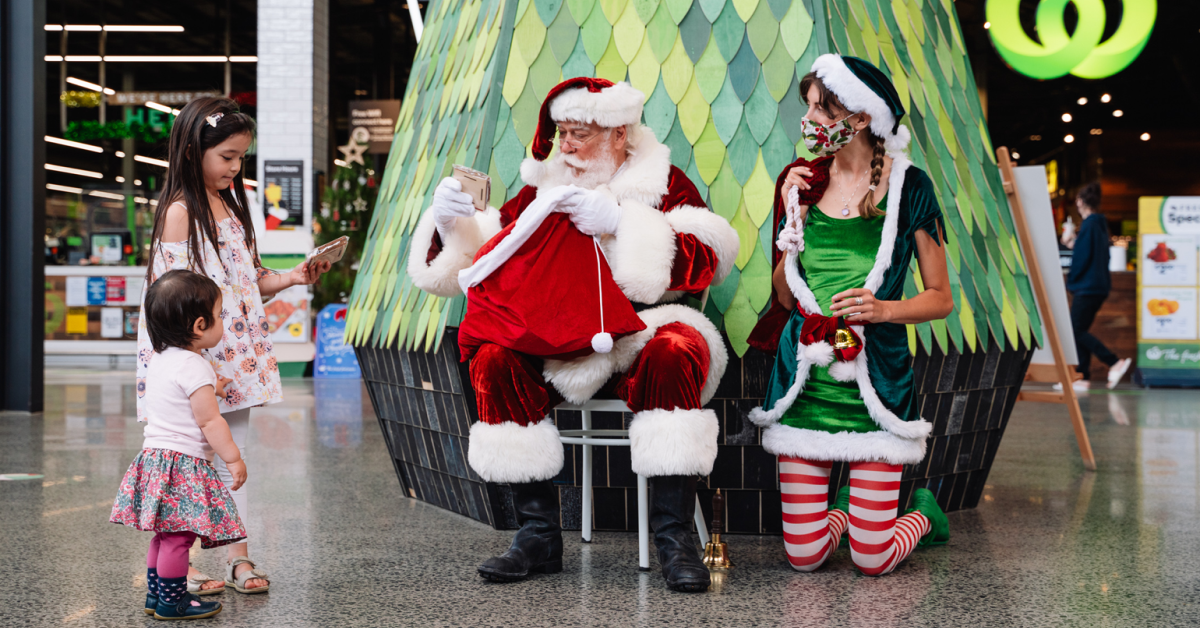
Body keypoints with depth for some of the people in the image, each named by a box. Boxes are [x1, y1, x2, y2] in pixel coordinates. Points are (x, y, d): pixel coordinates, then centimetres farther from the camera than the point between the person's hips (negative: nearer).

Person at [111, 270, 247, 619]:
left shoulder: (162, 360, 12)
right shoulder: (194, 367, -17)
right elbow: (209, 422, -18)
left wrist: (210, 390, 31)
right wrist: (233, 459, -12)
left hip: (156, 457, 10)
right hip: (183, 463, -10)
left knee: (165, 534, 17)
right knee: (178, 536, -4)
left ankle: (156, 596, 24)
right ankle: (171, 602, 1)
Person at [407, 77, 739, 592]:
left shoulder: (666, 184, 9)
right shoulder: (543, 188, 16)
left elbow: (705, 261, -9)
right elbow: (480, 253, 14)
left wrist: (622, 222, -18)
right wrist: (452, 222, -8)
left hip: (640, 334, -2)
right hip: (556, 346, 3)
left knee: (674, 353, -35)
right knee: (494, 359, -24)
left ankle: (673, 536, -30)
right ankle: (537, 534, -19)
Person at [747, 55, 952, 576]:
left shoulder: (907, 186, -2)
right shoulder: (802, 181, 8)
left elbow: (940, 298, 1)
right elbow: (785, 295, 9)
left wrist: (883, 308, -17)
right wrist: (794, 221, -4)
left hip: (874, 372, -3)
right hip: (804, 371, 3)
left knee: (873, 559, -5)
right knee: (804, 555, 1)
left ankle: (922, 511, 28)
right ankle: (848, 506, 34)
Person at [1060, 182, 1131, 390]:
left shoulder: (1089, 225, -14)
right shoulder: (1100, 224, 14)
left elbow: (1082, 257, -17)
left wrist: (1071, 280, -4)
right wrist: (1073, 243, 19)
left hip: (1087, 286, -10)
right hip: (1099, 285, 10)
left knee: (1077, 331, -9)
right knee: (1080, 331, 10)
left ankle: (1114, 363, -15)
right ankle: (1082, 377, 9)